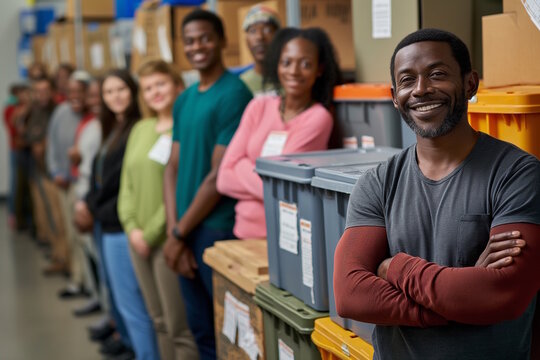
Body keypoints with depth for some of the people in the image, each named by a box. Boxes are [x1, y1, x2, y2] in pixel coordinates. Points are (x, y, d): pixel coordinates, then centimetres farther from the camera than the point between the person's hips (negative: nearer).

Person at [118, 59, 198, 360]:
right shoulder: (141, 130, 15)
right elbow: (127, 184, 14)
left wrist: (152, 232, -12)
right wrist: (132, 228, 0)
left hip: (167, 238, -7)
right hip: (139, 239, 7)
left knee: (179, 327, -4)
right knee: (160, 322, 15)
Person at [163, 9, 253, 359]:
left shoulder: (233, 94, -11)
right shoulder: (184, 100, 12)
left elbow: (220, 174, -15)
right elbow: (174, 167, 9)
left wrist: (179, 233, -10)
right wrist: (174, 229, -4)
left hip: (218, 229, -7)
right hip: (187, 229, 7)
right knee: (201, 329, 15)